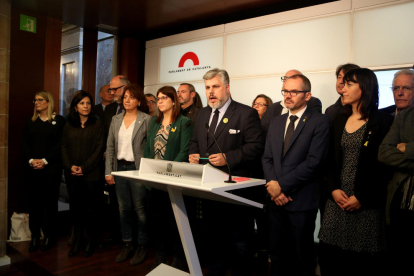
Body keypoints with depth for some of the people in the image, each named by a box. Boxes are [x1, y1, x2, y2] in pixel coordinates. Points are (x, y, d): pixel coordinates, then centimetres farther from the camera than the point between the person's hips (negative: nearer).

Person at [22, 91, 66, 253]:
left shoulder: (59, 121, 2)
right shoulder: (31, 122, 14)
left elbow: (60, 144, -5)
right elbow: (25, 144, 7)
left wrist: (45, 160, -13)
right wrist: (31, 160, -9)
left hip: (52, 168, -3)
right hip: (33, 168, 3)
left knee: (50, 201, 3)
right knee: (34, 202, 3)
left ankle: (50, 236, 12)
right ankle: (35, 237, 11)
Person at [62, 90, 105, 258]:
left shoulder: (97, 124, 0)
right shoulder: (69, 125, 11)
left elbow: (99, 148, -5)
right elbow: (64, 147, 8)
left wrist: (84, 167, -11)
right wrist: (70, 166, -7)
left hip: (91, 173, -3)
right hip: (72, 174, 3)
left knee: (91, 208, 2)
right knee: (75, 207, 7)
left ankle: (90, 242, 14)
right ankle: (77, 241, 18)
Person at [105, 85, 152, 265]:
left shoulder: (146, 120, -6)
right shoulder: (116, 119, 10)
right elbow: (110, 146, 10)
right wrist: (108, 171, 5)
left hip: (137, 169, -5)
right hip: (120, 167, 5)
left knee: (140, 209, 1)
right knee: (124, 208, 12)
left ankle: (142, 246, 16)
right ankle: (127, 244, 25)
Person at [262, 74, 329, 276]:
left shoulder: (319, 122, -7)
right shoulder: (276, 122, 13)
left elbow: (313, 161, -16)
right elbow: (267, 158, 8)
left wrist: (281, 185, -15)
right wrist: (272, 186, -8)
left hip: (302, 200, -5)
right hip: (276, 199, 5)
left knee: (302, 256, 10)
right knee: (277, 252, 15)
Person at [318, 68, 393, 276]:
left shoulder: (382, 121, -3)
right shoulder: (339, 120, 13)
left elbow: (384, 165, -8)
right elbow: (331, 159, 9)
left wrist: (361, 198, -13)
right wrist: (334, 189, -6)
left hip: (367, 204, -4)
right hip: (338, 200, 5)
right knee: (329, 256, 4)